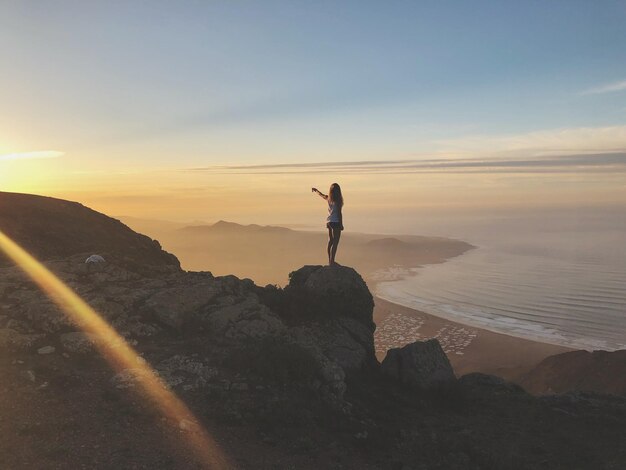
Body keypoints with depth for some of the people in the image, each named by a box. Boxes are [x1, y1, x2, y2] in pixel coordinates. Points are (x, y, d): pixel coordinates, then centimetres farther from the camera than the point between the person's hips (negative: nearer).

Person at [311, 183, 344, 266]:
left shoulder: (329, 198, 6)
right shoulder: (338, 200, -12)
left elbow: (321, 195, 27)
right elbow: (339, 213, -15)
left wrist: (316, 190, 48)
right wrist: (341, 224, -9)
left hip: (329, 222, 8)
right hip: (336, 222, -7)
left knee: (330, 241, 16)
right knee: (335, 243, -7)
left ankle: (330, 261, 22)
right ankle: (332, 261, -10)